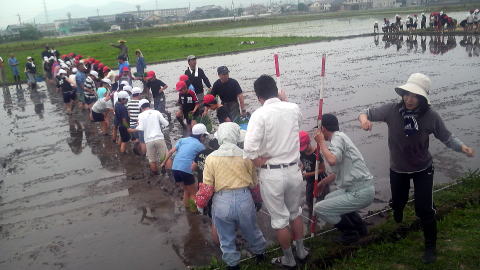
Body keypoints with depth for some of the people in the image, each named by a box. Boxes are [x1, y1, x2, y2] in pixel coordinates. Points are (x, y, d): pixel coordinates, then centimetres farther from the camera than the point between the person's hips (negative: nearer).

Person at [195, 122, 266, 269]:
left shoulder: (211, 158, -5)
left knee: (226, 238, 18)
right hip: (244, 199, 2)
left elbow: (206, 186, -5)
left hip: (222, 202, -2)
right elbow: (254, 183, 6)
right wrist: (259, 200, 23)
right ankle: (259, 252, 47)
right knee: (252, 232, 26)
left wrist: (201, 205, 8)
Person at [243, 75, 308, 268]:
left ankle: (288, 259, 30)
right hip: (294, 170, 5)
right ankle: (301, 250, 42)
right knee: (295, 212, 26)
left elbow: (250, 147, -26)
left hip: (271, 174, -4)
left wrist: (260, 162, -9)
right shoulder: (294, 108, -3)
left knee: (279, 219, 13)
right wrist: (283, 100, 22)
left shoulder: (260, 114, -17)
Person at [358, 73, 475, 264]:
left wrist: (462, 147, -29)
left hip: (422, 169, -2)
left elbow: (447, 137, -11)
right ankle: (397, 223, 60)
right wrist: (364, 120, -36)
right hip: (398, 169, 2)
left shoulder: (431, 117, -22)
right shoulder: (392, 110, -22)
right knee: (397, 202, 23)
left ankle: (431, 246, 24)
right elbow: (366, 113, -12)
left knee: (424, 209, -3)